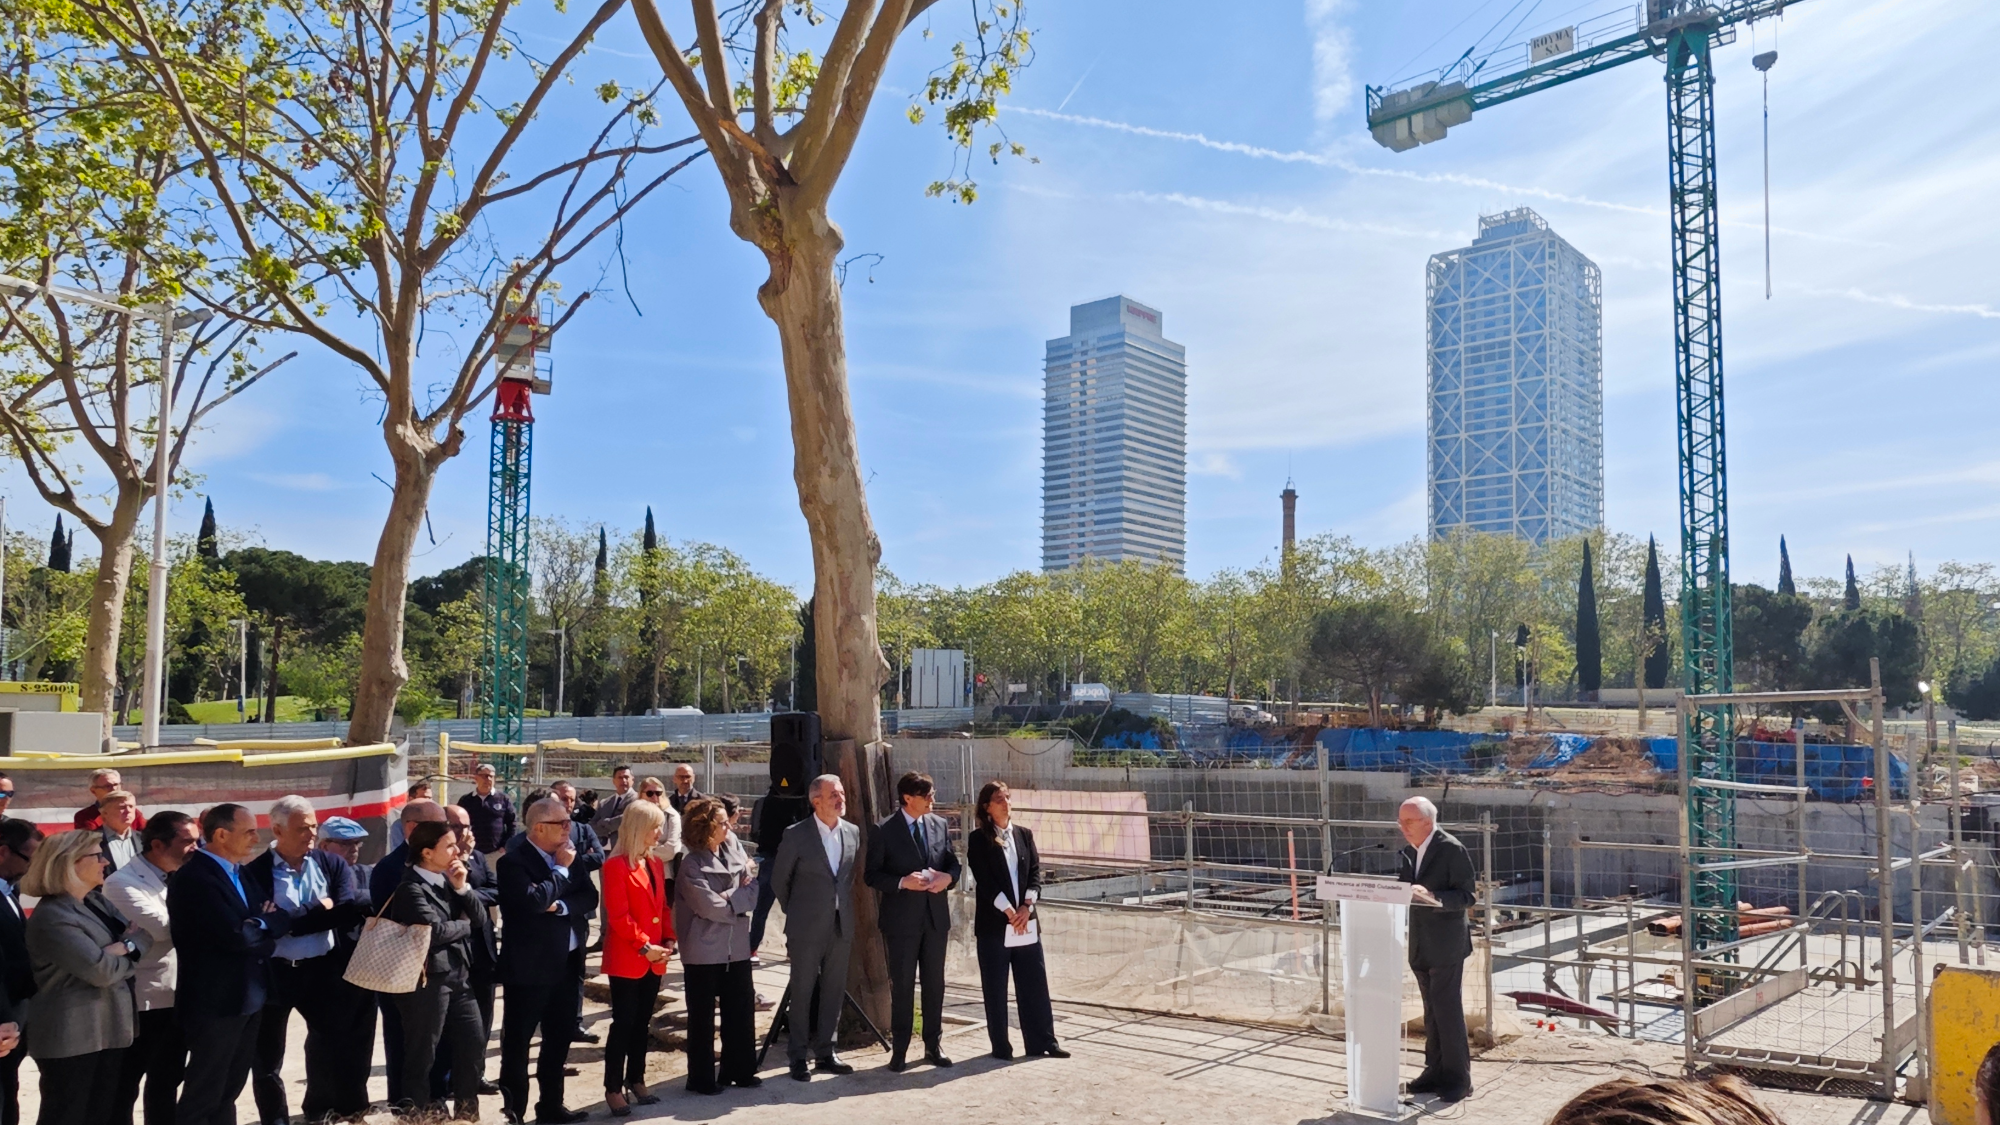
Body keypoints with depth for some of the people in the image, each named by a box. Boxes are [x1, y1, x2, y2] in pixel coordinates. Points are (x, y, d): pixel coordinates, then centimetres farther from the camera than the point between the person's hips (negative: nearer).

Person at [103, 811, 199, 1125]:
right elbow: (164, 928, -26)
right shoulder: (123, 883, -15)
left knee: (166, 1082, 18)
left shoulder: (177, 879, 8)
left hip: (175, 999, 7)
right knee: (124, 1088, 7)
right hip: (141, 1003, -7)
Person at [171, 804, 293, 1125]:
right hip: (215, 1003, -9)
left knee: (227, 1090, 18)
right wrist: (265, 924, -8)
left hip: (248, 998, 9)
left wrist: (261, 925, -15)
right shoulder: (194, 878, -19)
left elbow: (280, 920, 5)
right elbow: (235, 936, -27)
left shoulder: (243, 875, 10)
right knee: (203, 1095, 4)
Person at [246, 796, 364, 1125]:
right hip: (272, 972, -3)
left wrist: (297, 920, -17)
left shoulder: (332, 864, 2)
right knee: (268, 1055, 10)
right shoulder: (255, 873, -9)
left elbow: (348, 914, -10)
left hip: (321, 968, 3)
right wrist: (320, 912, -12)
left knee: (337, 1038, 8)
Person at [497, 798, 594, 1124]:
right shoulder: (514, 861, -14)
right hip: (529, 966, -7)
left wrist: (561, 906, -15)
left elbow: (590, 897, 2)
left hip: (567, 962, 7)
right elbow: (533, 901, -26)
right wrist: (561, 870, -16)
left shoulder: (569, 855, 7)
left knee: (560, 1037, 16)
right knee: (517, 1041, 5)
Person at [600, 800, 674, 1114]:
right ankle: (613, 1088, 6)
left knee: (642, 1023, 14)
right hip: (626, 959, -7)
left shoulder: (655, 863, 11)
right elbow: (618, 915, -17)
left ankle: (636, 1080, 23)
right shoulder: (616, 865, -13)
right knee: (623, 1024, -2)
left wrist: (668, 940, 2)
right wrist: (644, 947, -17)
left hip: (654, 959, 7)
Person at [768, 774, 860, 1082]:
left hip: (841, 927, 4)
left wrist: (844, 910, 14)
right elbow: (779, 880, 1)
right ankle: (798, 1057, 14)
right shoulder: (796, 835, -10)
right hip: (807, 929, -4)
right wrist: (796, 912, 7)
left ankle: (825, 1053, 22)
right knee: (802, 993, 4)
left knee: (834, 992, 10)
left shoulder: (853, 833, 4)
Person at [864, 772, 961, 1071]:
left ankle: (934, 1046, 22)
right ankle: (899, 1049, 15)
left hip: (936, 916, 4)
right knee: (902, 985, 4)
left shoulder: (940, 825, 6)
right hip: (901, 919, -4)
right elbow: (871, 875, -8)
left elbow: (953, 864, 13)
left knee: (935, 983, 11)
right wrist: (903, 882, -22)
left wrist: (948, 877, -10)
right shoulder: (885, 831, -7)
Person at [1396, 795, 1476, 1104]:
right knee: (1432, 1011, 15)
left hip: (1446, 944, -7)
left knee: (1448, 1010, -4)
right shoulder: (1406, 853, 8)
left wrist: (1432, 897, -29)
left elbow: (1467, 895, -16)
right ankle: (1436, 1070, 24)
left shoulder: (1452, 849, -14)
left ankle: (1458, 1079, 5)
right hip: (1420, 944, 7)